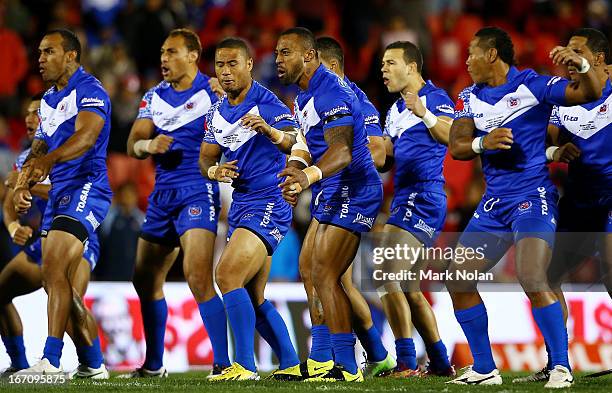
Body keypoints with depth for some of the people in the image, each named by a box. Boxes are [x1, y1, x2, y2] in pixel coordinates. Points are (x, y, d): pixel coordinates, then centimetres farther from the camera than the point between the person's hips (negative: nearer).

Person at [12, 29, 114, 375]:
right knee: (71, 292, 9)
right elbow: (39, 149, 22)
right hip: (59, 191, 10)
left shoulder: (89, 90, -8)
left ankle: (51, 362, -27)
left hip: (86, 187, -10)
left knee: (54, 271, -21)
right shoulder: (49, 99, 20)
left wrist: (49, 159, -42)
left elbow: (86, 136, -25)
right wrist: (24, 183, 3)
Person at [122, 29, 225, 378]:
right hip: (162, 194, 7)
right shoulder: (155, 97, 13)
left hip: (198, 192, -7)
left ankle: (223, 363, -17)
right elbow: (133, 145, 7)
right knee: (146, 280, 12)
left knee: (198, 279, -20)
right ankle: (154, 365, 26)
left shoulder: (213, 93, -5)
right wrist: (148, 144, -13)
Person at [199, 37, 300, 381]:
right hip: (240, 206, 9)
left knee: (228, 275, -22)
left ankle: (245, 366, -21)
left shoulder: (268, 104, -13)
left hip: (268, 204, -9)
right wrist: (214, 170, -10)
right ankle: (291, 365, 22)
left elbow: (294, 144, -28)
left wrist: (270, 131, -50)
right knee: (253, 298, 12)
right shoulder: (217, 112, 11)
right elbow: (205, 158, 15)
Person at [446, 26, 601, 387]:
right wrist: (482, 143, -22)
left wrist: (581, 65, -33)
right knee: (458, 280, 4)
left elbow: (589, 93, -13)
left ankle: (562, 367, -13)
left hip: (532, 196, -7)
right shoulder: (469, 98, 10)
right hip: (494, 202, 7)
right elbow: (456, 148, -1)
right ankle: (485, 370, 13)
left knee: (532, 280, -23)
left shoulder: (531, 85, -6)